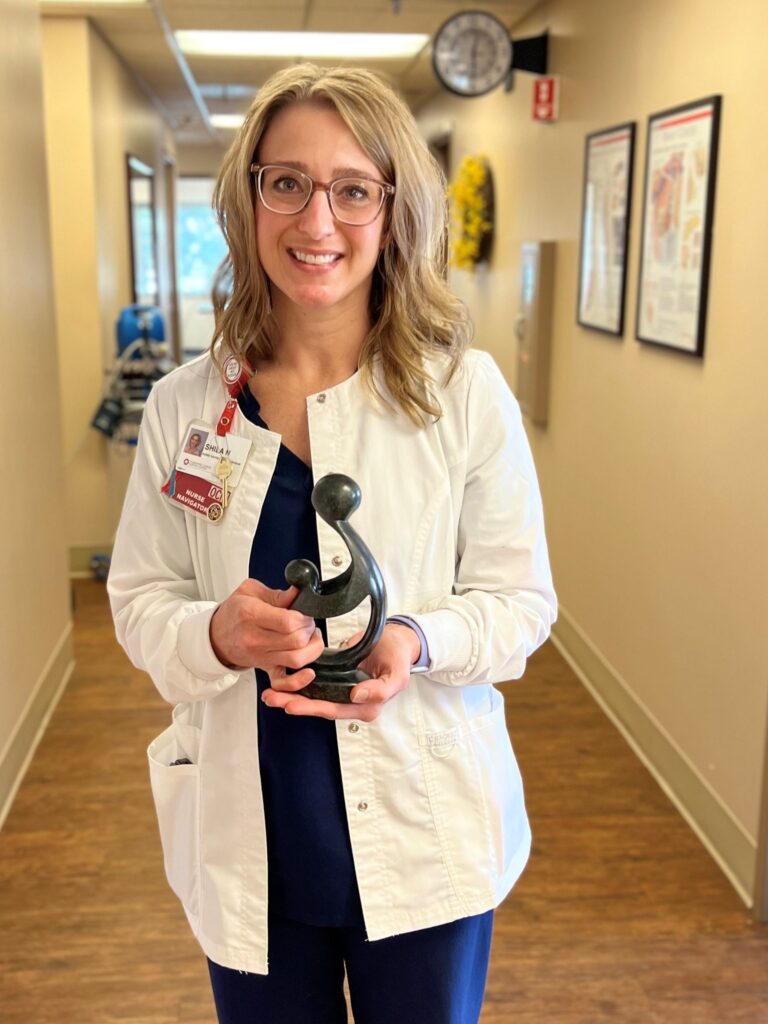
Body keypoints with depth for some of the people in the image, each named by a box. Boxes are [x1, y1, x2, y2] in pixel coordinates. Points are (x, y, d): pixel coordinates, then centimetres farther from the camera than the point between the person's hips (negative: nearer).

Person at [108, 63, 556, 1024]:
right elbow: (138, 599, 1)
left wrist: (419, 642, -25)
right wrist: (217, 632, -21)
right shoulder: (183, 405, -4)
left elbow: (522, 596, -4)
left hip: (423, 836, -1)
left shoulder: (465, 391, -9)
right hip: (246, 839, 2)